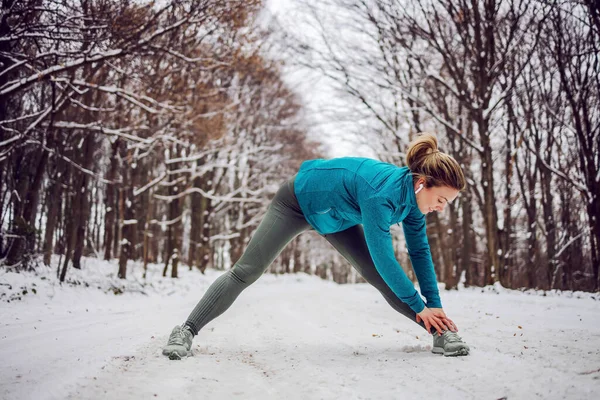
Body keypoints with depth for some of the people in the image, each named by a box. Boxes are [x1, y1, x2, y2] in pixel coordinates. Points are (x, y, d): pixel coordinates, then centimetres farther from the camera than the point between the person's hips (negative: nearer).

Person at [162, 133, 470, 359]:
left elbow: (419, 250, -5)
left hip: (337, 218, 7)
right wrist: (419, 305, -25)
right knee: (246, 271, -8)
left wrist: (435, 304, -9)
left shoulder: (414, 198, -14)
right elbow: (383, 258, -36)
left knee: (382, 278, -4)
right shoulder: (382, 194, -40)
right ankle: (186, 332, -1)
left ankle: (441, 332, 1)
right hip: (298, 202, -7)